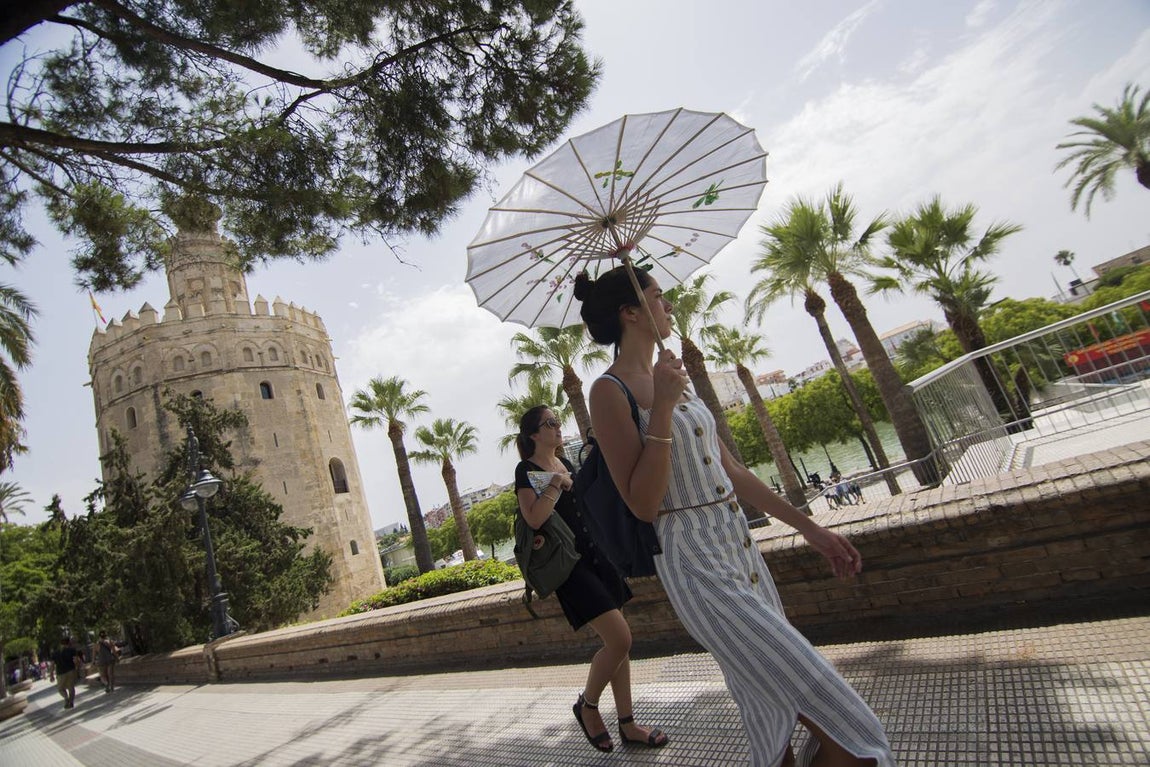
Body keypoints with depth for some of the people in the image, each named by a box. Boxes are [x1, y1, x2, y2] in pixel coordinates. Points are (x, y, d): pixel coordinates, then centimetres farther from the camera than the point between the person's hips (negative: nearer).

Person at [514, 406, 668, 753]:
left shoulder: (566, 462, 13)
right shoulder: (527, 470, -9)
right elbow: (534, 518, -25)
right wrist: (557, 482, -22)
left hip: (596, 554, 8)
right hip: (569, 564, -8)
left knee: (619, 642, 9)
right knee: (619, 639, -12)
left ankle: (628, 724, 22)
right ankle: (587, 705, 13)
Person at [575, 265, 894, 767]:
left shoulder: (670, 377, 13)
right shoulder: (610, 391, -12)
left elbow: (729, 469, 15)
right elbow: (643, 505, -17)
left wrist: (808, 527, 15)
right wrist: (661, 409, -23)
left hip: (739, 547, 8)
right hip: (696, 564, -8)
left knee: (774, 714, 19)